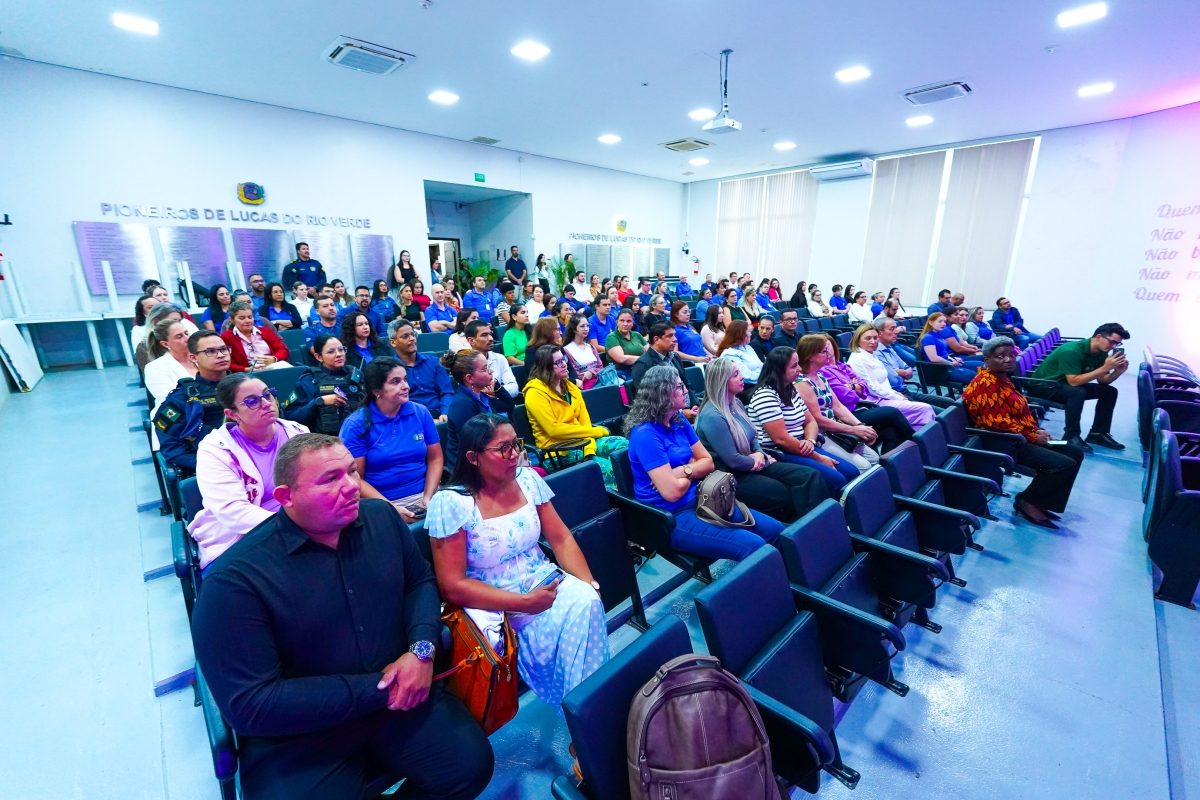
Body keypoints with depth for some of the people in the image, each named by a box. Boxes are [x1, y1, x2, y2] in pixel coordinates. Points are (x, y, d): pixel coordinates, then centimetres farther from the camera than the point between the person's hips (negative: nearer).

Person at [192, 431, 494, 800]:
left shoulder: (381, 518, -4)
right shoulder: (236, 580, -19)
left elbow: (421, 580, 6)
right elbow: (250, 705, -18)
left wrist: (422, 649, -13)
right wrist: (374, 690, -19)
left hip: (400, 692, 3)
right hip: (301, 736, -3)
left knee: (472, 766, -10)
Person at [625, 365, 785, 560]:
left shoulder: (679, 420, 6)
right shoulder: (645, 434, -20)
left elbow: (708, 462, 8)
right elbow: (672, 492, -23)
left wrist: (684, 471, -12)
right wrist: (694, 472, -3)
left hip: (699, 501, 8)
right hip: (671, 517, -8)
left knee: (775, 530, 3)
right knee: (754, 546, -20)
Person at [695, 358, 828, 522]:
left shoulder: (736, 403, 7)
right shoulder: (712, 417, -23)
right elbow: (733, 461, -23)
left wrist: (759, 453, -4)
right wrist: (758, 461, -5)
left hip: (753, 466, 9)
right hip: (733, 477, -9)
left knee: (812, 476, -6)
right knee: (794, 497, -16)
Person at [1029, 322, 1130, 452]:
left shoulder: (1101, 353, -1)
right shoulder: (1072, 351, -26)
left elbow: (1102, 381, 4)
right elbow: (1074, 381, -31)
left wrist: (1118, 371, -14)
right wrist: (1104, 368, -30)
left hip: (1068, 385, 9)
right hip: (1043, 385, -9)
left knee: (1110, 391, 2)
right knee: (1078, 392, -33)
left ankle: (1098, 433, 8)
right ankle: (1071, 436, -21)